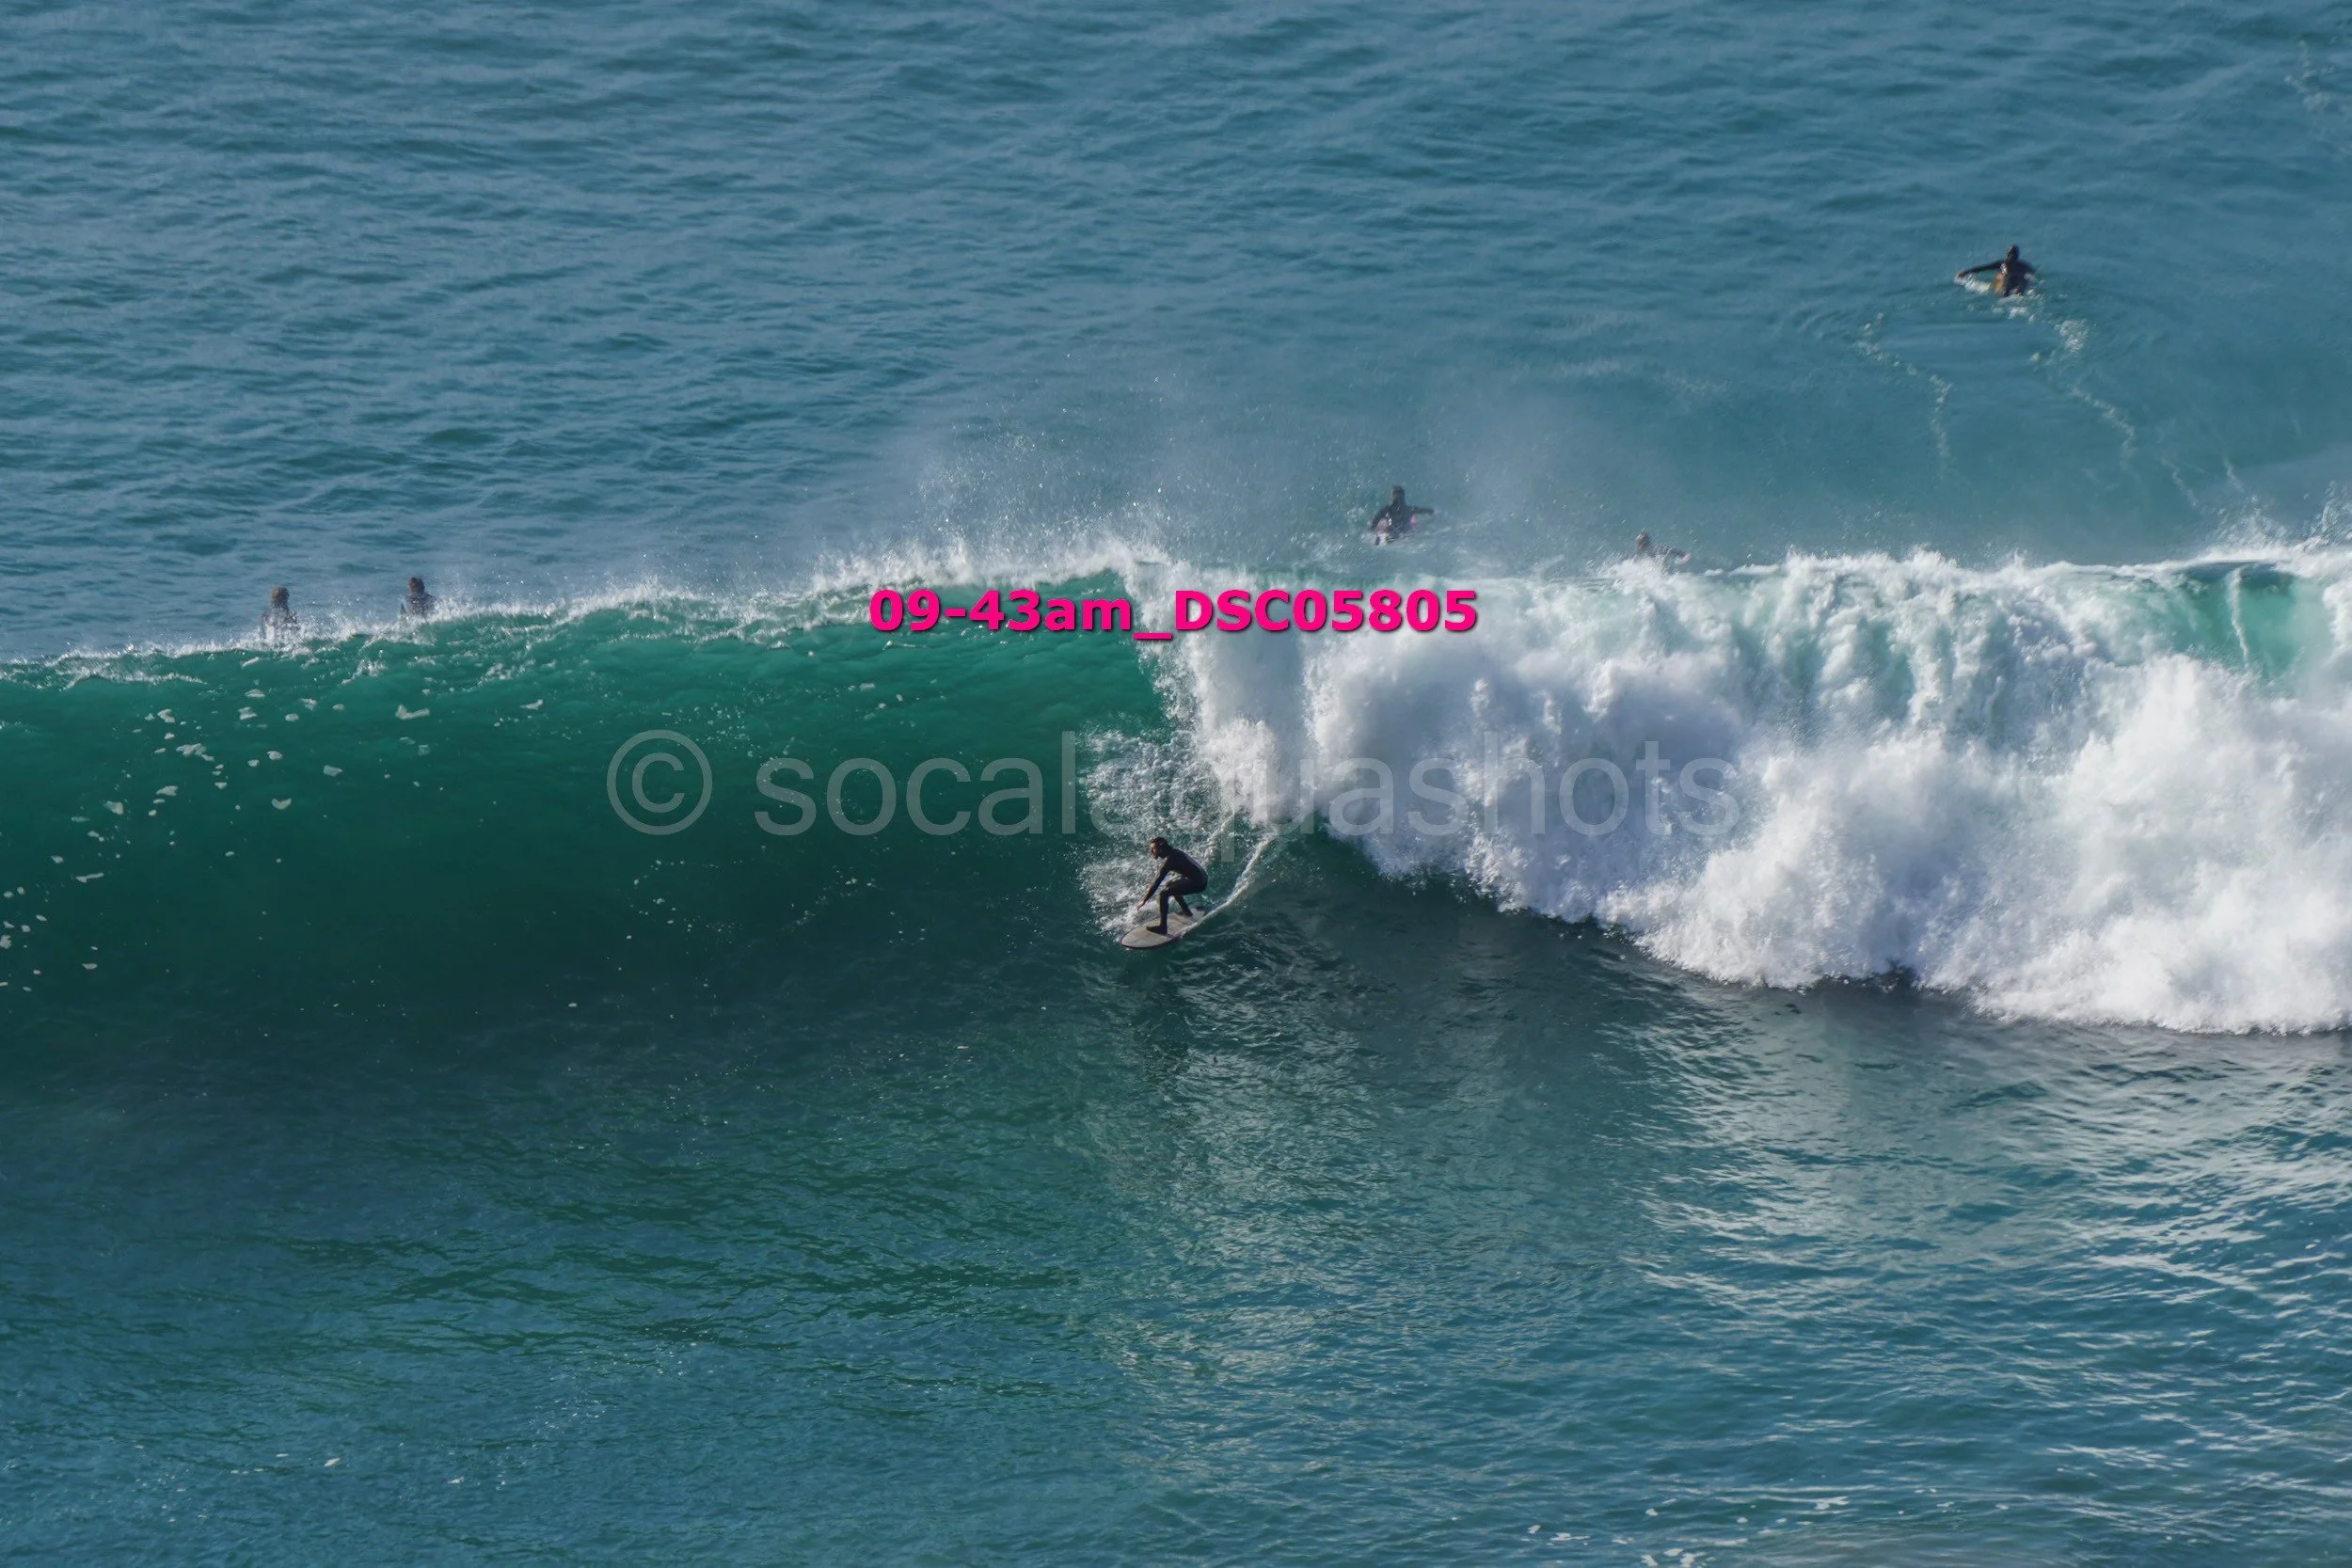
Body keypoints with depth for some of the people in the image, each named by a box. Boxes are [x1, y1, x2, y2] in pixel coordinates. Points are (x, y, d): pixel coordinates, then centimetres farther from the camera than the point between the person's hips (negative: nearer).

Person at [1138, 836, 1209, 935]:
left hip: (1197, 883, -10)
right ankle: (1187, 912, 42)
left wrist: (1144, 901, -17)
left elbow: (1158, 880, -20)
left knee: (1164, 893, -17)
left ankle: (1163, 927, -19)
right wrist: (1150, 887, 26)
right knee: (1170, 886, 31)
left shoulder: (1169, 859, -19)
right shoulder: (1172, 852, 9)